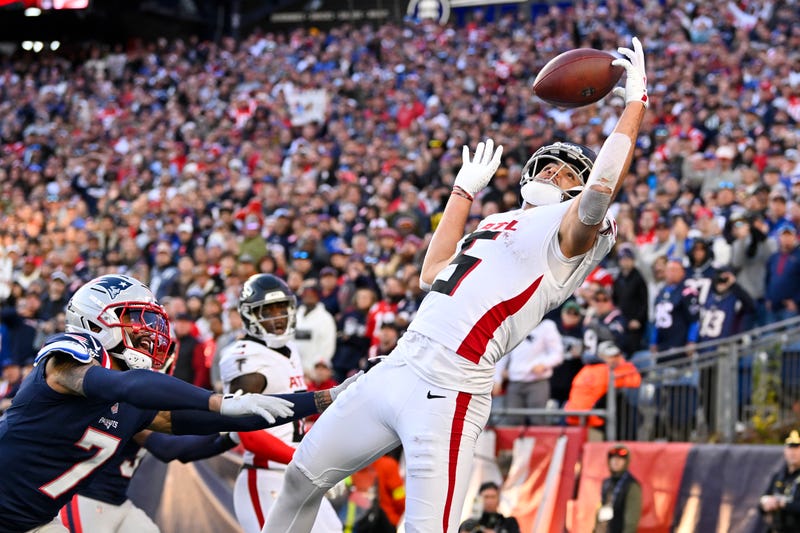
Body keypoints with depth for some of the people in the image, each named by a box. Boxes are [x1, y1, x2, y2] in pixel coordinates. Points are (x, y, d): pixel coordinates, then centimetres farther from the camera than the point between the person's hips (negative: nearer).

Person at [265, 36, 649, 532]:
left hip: (448, 391, -9)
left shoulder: (567, 233, -3)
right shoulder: (498, 223, 23)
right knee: (304, 475, 19)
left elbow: (599, 194, -24)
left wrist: (636, 101, -17)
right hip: (396, 369, 9)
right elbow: (433, 273, 28)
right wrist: (464, 190, 33)